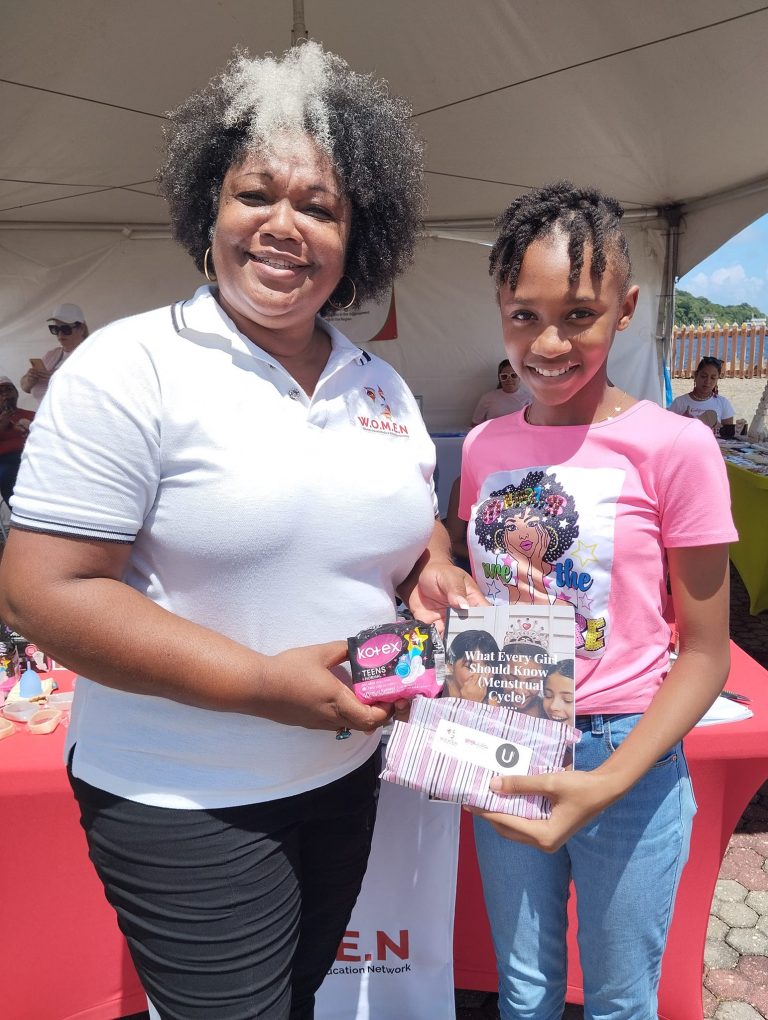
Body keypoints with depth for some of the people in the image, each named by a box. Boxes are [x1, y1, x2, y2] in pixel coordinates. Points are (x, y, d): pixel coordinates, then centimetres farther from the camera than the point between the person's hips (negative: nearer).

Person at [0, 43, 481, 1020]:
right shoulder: (129, 368, -15)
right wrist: (262, 683, -23)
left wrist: (432, 571, -8)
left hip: (345, 775, 6)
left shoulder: (381, 383, 3)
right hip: (183, 806, -5)